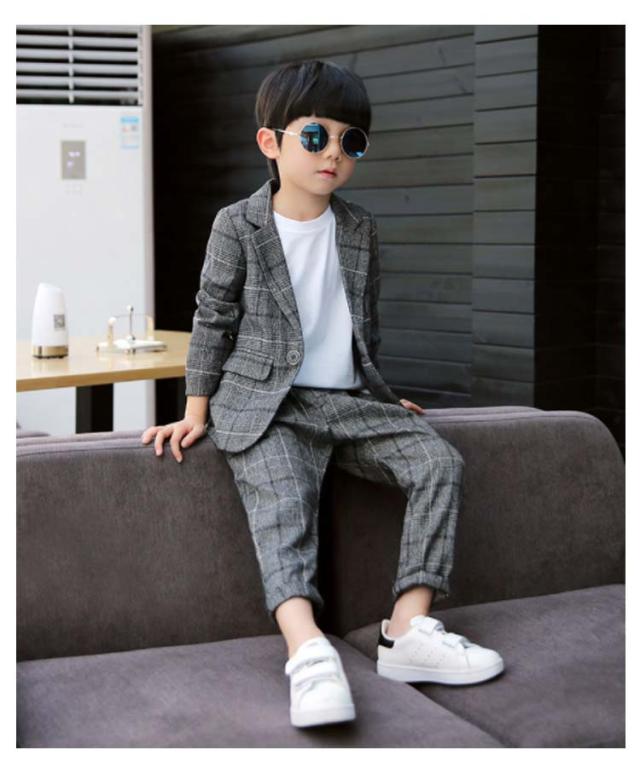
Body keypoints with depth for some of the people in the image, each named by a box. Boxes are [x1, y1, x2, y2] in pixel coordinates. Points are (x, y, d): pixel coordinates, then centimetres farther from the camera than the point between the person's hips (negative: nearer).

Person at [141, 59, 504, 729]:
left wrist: (379, 397, 22)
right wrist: (196, 411, 1)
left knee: (438, 461, -15)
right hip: (264, 403, -4)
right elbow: (213, 321, 3)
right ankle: (308, 650, -49)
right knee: (282, 497, -31)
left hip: (348, 398, 5)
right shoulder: (238, 225, -1)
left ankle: (410, 626, -20)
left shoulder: (359, 228, 12)